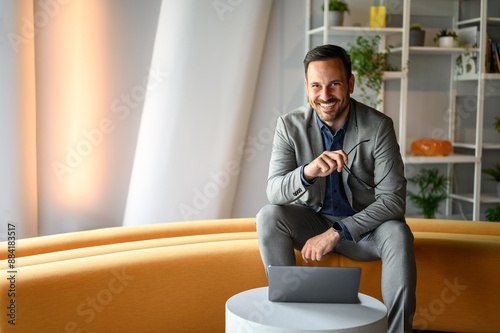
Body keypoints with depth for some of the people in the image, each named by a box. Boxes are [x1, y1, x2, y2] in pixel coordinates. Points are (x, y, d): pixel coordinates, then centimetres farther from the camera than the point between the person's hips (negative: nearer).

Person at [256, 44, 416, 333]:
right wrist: (307, 172, -42)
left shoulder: (378, 126, -15)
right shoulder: (291, 125, -10)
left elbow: (393, 200, -19)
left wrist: (336, 233, -27)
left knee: (398, 233, -32)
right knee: (268, 216, -25)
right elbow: (274, 191, -19)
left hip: (364, 226, -1)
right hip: (313, 221, 2)